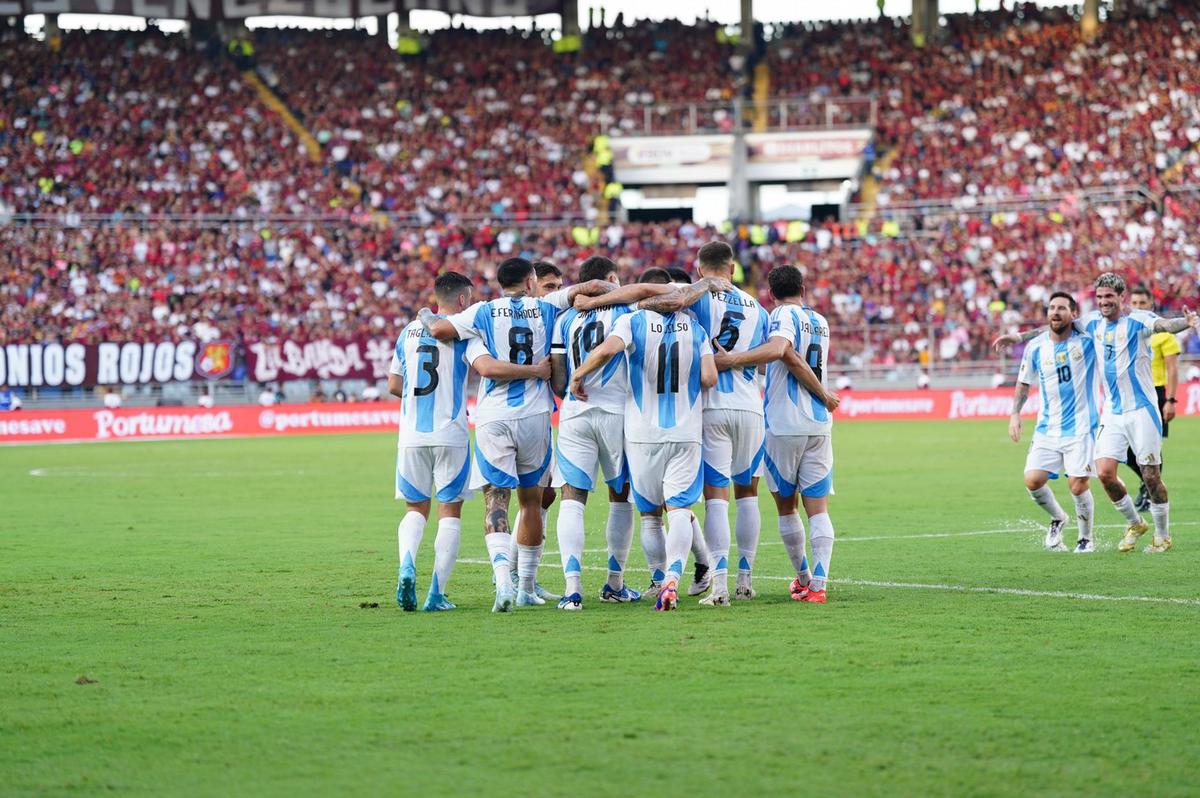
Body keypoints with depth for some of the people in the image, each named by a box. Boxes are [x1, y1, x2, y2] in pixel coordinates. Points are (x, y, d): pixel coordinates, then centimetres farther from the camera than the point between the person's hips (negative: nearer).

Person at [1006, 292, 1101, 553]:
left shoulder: (1087, 339, -6)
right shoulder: (1035, 347, 3)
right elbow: (1024, 383, 15)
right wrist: (1015, 414, 8)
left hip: (1081, 427, -3)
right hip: (1047, 429, 3)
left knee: (1078, 485, -10)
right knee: (1033, 481, -8)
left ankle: (1086, 538, 13)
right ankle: (1057, 518, 23)